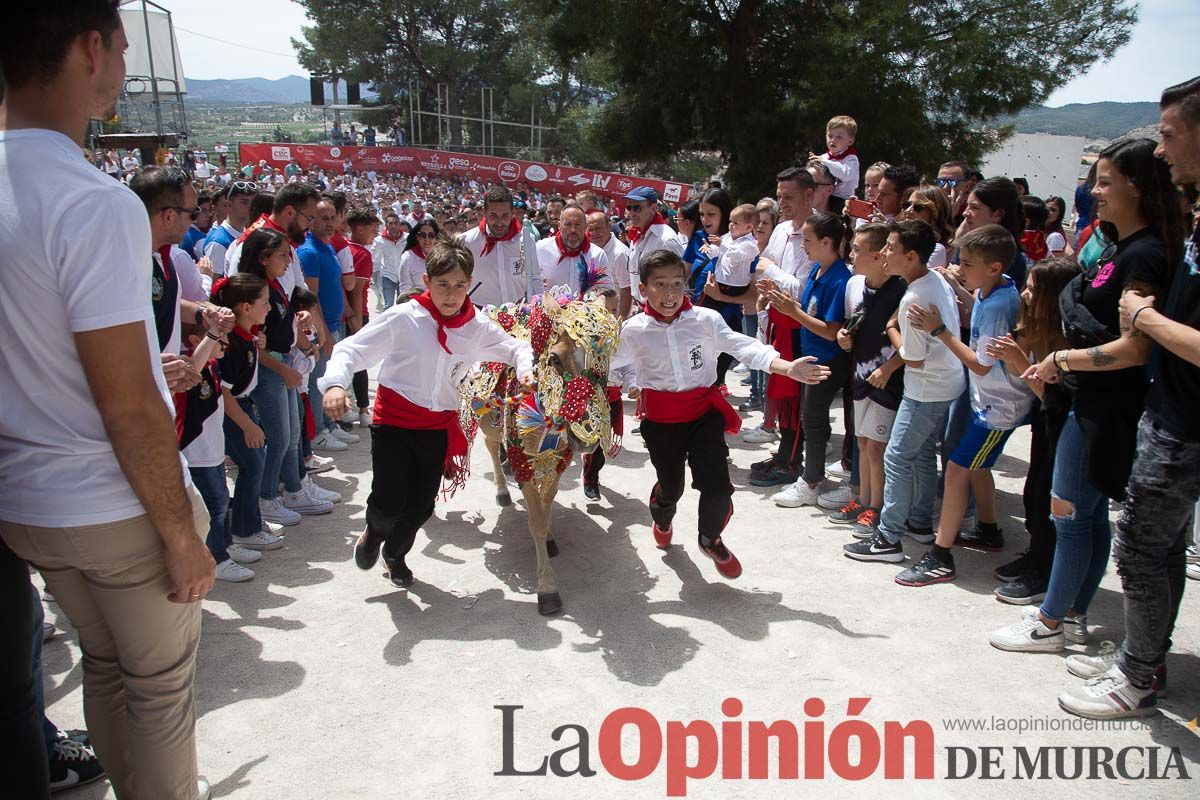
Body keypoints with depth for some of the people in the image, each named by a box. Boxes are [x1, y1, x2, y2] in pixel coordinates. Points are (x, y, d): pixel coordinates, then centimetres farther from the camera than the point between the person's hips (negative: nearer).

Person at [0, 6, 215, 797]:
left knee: (104, 663, 24)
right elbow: (130, 411, -22)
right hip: (117, 509, -7)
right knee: (162, 685, 12)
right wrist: (182, 535, -13)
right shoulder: (97, 205, -23)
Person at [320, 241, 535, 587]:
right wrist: (335, 383, -28)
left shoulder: (477, 327, -1)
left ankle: (395, 553, 44)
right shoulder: (403, 318, -13)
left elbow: (515, 347, 13)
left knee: (421, 506, 11)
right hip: (393, 422, -3)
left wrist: (526, 370, -9)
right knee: (389, 503, -7)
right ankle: (373, 534, 33)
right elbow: (350, 349, -10)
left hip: (438, 427, 4)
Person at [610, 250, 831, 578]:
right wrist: (632, 387, -1)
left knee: (717, 488, -5)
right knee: (671, 486, 13)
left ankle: (710, 540, 29)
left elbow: (744, 348, -15)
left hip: (704, 414, 0)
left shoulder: (706, 320, -9)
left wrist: (788, 367, -26)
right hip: (661, 421, 0)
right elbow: (615, 365, 15)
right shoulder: (633, 331, -6)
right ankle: (662, 519, 53)